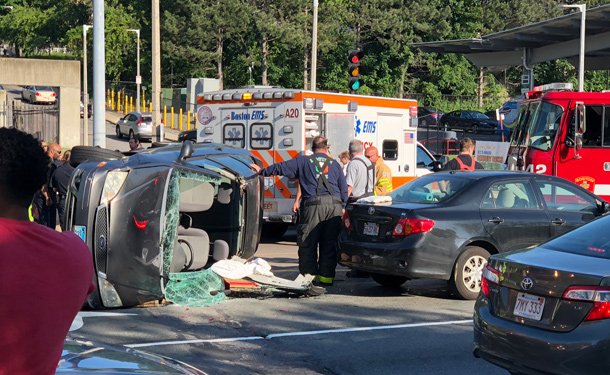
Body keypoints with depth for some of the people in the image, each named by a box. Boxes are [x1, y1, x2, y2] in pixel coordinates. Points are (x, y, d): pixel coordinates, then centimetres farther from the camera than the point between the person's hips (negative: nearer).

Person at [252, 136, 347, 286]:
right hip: (334, 205, 2)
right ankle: (326, 276, 6)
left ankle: (309, 275, 1)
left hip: (313, 204, -2)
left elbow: (280, 168, 14)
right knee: (329, 243, 7)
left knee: (307, 242, 4)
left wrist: (262, 171, 27)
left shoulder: (303, 161, 10)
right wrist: (342, 207, 21)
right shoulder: (334, 164, 16)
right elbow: (344, 189, 14)